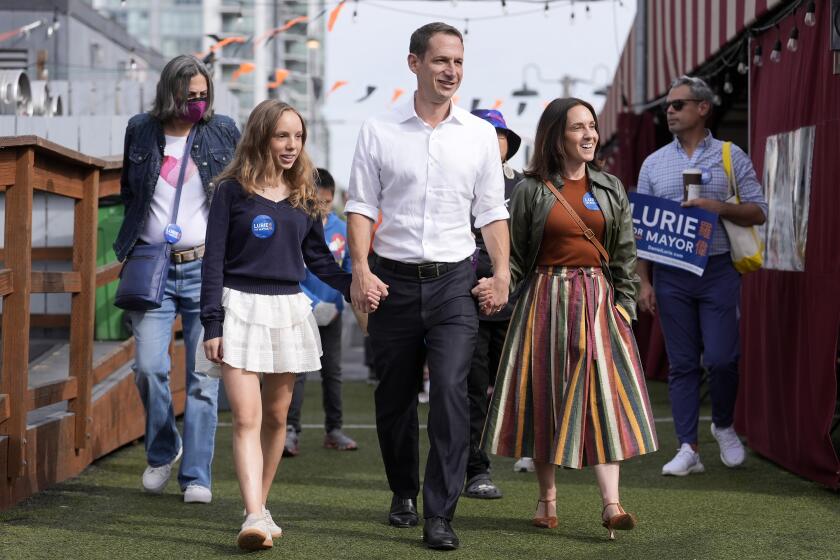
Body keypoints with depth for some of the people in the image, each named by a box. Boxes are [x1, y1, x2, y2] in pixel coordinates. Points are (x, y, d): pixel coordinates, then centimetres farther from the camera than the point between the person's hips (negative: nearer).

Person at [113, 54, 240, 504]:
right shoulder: (141, 131, 5)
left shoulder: (223, 132, 3)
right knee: (149, 366, -7)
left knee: (203, 375, -2)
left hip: (206, 267, -1)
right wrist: (131, 244, 11)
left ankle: (196, 475, 4)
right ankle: (162, 452, 19)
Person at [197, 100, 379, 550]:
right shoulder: (233, 191, -3)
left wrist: (353, 286, -2)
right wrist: (212, 324, -9)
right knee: (247, 419, -12)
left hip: (288, 310, 5)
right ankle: (254, 517, -21)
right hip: (240, 309, -5)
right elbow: (214, 260, -4)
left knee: (276, 417, 10)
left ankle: (259, 505, 22)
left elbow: (318, 258, 15)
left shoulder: (303, 197, 10)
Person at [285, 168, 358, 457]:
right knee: (298, 371, -8)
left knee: (332, 370, 11)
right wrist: (313, 304, -21)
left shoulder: (340, 228, 0)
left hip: (332, 310, 5)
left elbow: (350, 264, 8)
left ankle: (334, 430, 21)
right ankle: (291, 431, -7)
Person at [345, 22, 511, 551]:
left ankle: (441, 514, -11)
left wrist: (503, 273, -3)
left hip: (454, 281, 0)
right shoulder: (379, 131, 2)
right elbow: (361, 206, 2)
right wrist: (360, 268, -11)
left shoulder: (480, 134, 6)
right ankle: (404, 493, 32)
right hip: (394, 279, 1)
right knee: (395, 395, 10)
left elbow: (492, 212, 9)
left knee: (450, 390, -14)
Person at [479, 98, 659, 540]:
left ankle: (611, 504, -15)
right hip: (546, 300, -1)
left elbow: (625, 257, 10)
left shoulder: (611, 190, 10)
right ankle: (547, 498, 16)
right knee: (544, 399, 3)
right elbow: (516, 254, 2)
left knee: (603, 397, -9)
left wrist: (625, 308, 2)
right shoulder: (531, 190, 1)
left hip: (597, 303, 1)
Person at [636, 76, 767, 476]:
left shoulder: (731, 157, 4)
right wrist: (644, 282, 1)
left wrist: (721, 207, -16)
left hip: (718, 272, -2)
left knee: (721, 359, -5)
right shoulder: (654, 164, 11)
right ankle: (688, 449, 4)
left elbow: (758, 213, 2)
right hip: (671, 276, 2)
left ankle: (724, 426, 22)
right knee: (681, 364, 2)